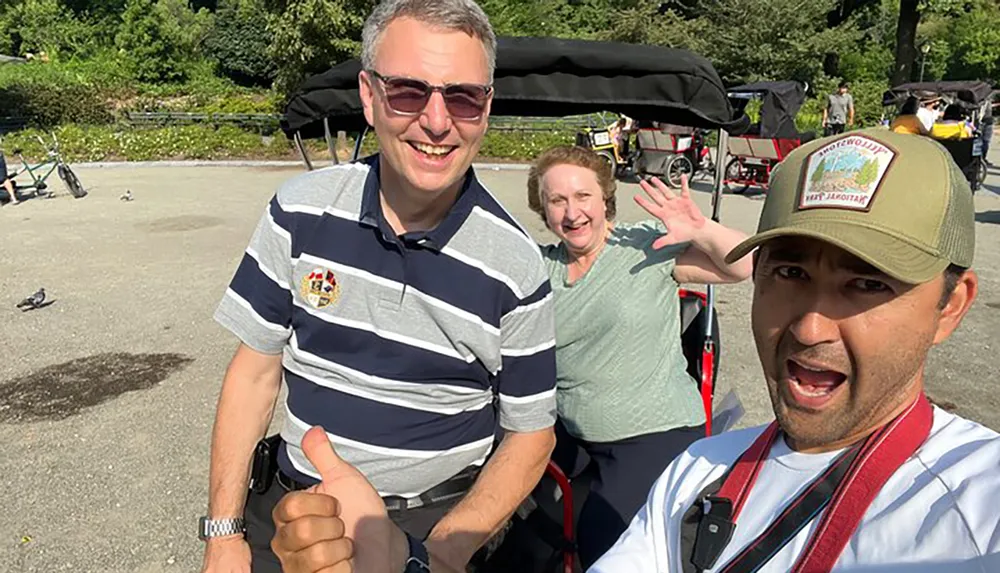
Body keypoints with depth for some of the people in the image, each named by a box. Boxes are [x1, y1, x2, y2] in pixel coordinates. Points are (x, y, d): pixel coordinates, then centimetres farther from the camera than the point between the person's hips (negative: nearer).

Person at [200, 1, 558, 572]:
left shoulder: (516, 266, -16)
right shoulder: (301, 210, -11)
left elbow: (530, 434, -7)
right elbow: (255, 371, -3)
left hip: (435, 521, -2)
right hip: (289, 509, 3)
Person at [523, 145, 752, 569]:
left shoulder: (648, 246, -10)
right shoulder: (541, 267, 4)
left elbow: (744, 266, -11)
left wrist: (702, 231, -30)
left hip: (656, 434, -5)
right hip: (569, 431, 6)